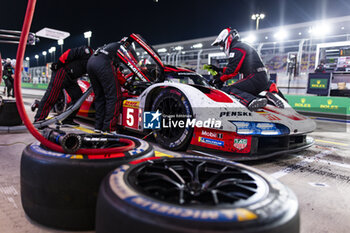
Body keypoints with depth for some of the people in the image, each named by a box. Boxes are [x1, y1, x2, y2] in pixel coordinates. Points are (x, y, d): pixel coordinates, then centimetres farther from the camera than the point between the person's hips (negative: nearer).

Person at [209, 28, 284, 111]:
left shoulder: (236, 49, -5)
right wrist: (220, 70, 26)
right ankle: (267, 96, 4)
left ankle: (251, 101, -44)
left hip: (255, 78, -10)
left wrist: (219, 80, -4)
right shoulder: (244, 46, 28)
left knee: (226, 90, -19)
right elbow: (236, 67, 31)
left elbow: (232, 70, -14)